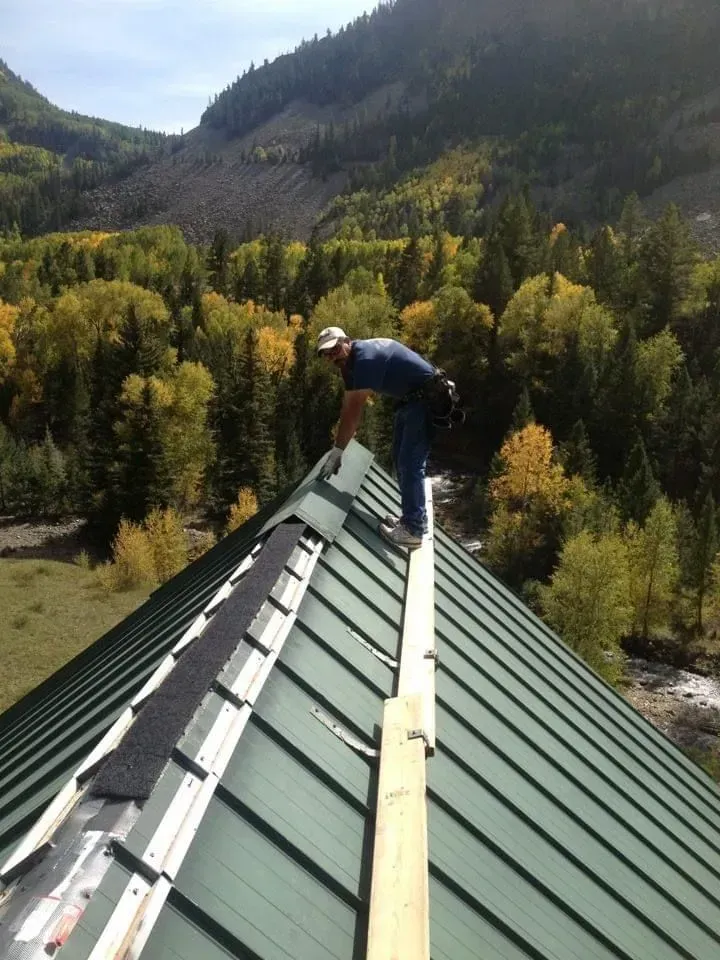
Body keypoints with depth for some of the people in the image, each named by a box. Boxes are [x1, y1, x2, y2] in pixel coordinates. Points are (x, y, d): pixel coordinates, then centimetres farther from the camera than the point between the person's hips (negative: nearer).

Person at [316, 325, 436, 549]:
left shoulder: (366, 358, -26)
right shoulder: (350, 361, 6)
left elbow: (355, 410, -27)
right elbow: (348, 407, 8)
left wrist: (336, 451, -24)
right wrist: (339, 447, 6)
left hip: (425, 399, -11)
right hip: (407, 399, 11)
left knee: (411, 463, -14)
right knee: (400, 459, 15)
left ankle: (413, 530, -13)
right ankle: (412, 518, 22)